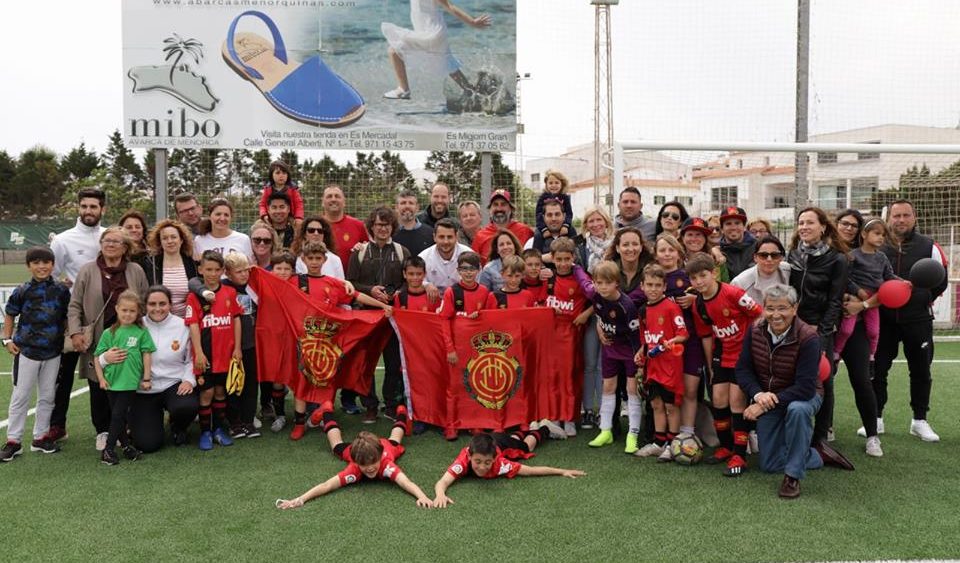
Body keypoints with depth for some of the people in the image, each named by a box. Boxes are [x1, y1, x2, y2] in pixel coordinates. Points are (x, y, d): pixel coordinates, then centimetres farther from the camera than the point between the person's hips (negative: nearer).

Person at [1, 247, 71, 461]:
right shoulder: (22, 291, -5)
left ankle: (41, 437, 23)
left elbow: (66, 317, 8)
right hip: (27, 350, -2)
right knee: (20, 396, 4)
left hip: (53, 352, 2)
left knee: (47, 396, 10)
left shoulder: (62, 290, -1)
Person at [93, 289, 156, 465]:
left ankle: (108, 449, 9)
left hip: (130, 381, -3)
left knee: (118, 415, -2)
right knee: (116, 416, 11)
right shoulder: (109, 333, 3)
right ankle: (126, 444, 25)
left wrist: (146, 378, 0)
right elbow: (98, 357, 5)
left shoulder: (141, 332, -1)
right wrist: (101, 378, -1)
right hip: (111, 381, 3)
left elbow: (146, 355, 0)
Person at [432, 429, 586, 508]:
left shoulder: (499, 463, -46)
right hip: (482, 443, 2)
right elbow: (442, 482, -59)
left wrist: (562, 472, -38)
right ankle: (530, 428, 65)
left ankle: (542, 429, 60)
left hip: (502, 444, -2)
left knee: (525, 446, 33)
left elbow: (531, 470, -38)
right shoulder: (464, 461, -47)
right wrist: (440, 495, -80)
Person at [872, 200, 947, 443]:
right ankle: (876, 419, 15)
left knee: (921, 371, 9)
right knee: (877, 370, 3)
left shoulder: (928, 246, 1)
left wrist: (922, 299, 1)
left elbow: (941, 280, 7)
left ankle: (919, 421, 24)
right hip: (884, 319, 0)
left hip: (918, 320, 0)